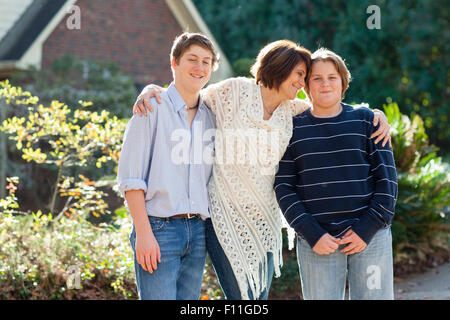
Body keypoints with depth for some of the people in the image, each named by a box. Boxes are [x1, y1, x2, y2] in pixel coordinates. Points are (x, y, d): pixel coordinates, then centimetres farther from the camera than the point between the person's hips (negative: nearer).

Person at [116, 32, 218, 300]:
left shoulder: (212, 116, 13)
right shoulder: (152, 110, -2)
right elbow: (130, 178, -7)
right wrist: (143, 233, -13)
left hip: (198, 229, 5)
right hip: (159, 227, -5)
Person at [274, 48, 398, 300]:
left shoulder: (365, 119, 8)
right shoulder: (294, 129, 7)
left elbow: (387, 176, 4)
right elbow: (284, 187, 4)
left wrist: (368, 228, -6)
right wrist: (312, 234, -8)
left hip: (370, 235, 0)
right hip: (316, 240, 0)